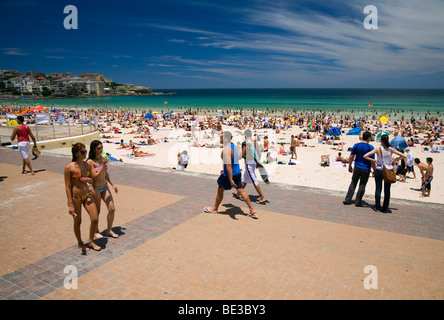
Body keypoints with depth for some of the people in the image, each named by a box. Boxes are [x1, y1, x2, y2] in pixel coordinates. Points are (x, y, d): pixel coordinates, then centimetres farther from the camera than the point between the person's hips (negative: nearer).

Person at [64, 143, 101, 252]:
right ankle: (80, 243, 34)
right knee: (78, 221, 11)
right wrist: (70, 204, -15)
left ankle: (91, 241, 24)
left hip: (87, 195, 5)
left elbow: (92, 180, 15)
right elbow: (68, 187, -13)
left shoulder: (86, 164, 3)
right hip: (75, 197, -5)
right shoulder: (69, 167, -15)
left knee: (95, 219, 1)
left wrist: (88, 179, -11)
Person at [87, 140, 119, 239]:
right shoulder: (90, 162, -16)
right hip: (96, 189, -6)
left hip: (105, 187, 6)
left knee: (112, 209, 3)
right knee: (97, 212, 9)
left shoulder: (102, 158, 4)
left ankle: (109, 230, 21)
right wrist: (103, 165, -25)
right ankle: (96, 231, 30)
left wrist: (113, 185, 16)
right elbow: (95, 176, -21)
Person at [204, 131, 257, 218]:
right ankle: (252, 210, 10)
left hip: (229, 174, -8)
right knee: (241, 190, 11)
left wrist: (231, 180, -31)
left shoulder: (226, 149, -22)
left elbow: (228, 165, -29)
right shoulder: (233, 145, 7)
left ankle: (214, 209, 29)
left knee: (220, 190, 11)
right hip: (237, 172, 8)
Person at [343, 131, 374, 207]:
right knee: (362, 185, 7)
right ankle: (358, 202, 12)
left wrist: (349, 166, 14)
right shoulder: (370, 147, -9)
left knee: (353, 183, 13)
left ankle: (347, 199, 10)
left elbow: (351, 157, 3)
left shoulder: (356, 145, -1)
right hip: (366, 169, -2)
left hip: (357, 168, 3)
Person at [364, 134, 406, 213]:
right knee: (387, 190, 10)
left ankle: (377, 207, 11)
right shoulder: (391, 149, -5)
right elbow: (403, 156, -1)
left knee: (378, 189, 10)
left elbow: (365, 156, -15)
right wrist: (394, 160, 2)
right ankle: (385, 208, 14)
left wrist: (374, 161, -7)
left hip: (379, 170, -1)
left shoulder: (378, 149, -11)